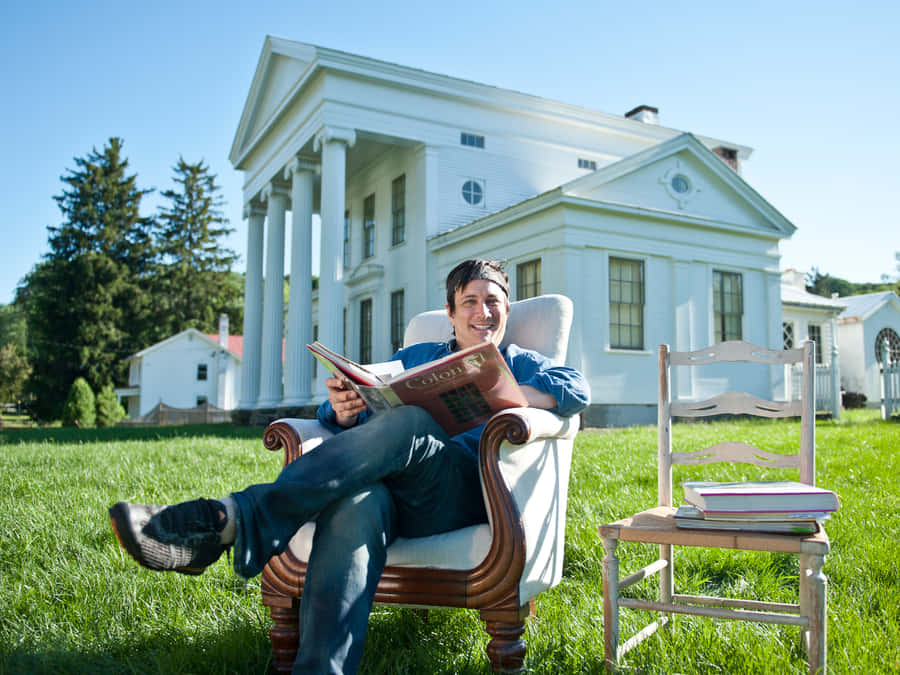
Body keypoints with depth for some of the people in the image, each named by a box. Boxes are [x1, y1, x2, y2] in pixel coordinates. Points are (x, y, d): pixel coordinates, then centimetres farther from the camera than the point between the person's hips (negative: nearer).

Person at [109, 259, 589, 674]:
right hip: (390, 490, 3)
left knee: (404, 422, -35)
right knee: (357, 504, -37)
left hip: (465, 496, -2)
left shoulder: (520, 365, 26)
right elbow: (345, 416, 21)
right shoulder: (415, 356, 32)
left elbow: (578, 389, 3)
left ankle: (231, 521, -44)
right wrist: (343, 410, -6)